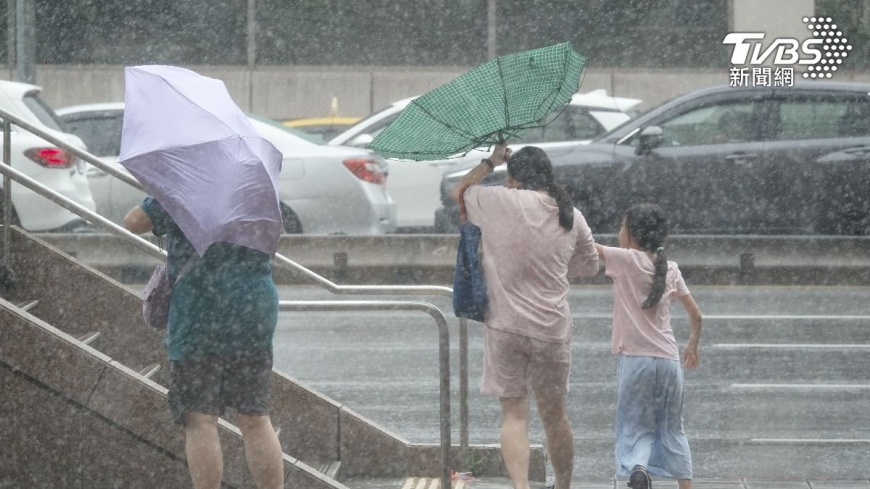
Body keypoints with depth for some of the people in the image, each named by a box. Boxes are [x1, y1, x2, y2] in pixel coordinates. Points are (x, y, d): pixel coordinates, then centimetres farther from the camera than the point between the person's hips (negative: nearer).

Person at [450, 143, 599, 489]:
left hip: (506, 327, -2)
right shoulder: (572, 218, 3)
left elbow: (459, 191, 13)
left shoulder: (499, 203, -8)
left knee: (513, 413, 0)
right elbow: (590, 267, 18)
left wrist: (490, 162, 25)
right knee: (554, 414, 16)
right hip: (553, 329, 2)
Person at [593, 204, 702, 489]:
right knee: (672, 429, 16)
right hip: (669, 360, 4)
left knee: (636, 428, 2)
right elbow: (695, 315, 14)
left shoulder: (625, 260, -5)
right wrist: (692, 347, 30)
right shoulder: (670, 270, 9)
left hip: (636, 359, -4)